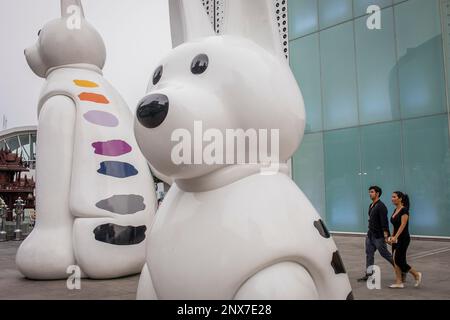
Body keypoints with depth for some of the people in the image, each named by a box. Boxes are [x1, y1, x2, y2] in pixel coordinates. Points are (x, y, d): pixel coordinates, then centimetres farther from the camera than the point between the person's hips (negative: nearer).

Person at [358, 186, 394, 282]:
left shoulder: (381, 206, -17)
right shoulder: (371, 206, 12)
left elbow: (384, 223, -22)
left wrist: (386, 236, -25)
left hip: (378, 236, -9)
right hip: (370, 235, 9)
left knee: (385, 254, 2)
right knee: (369, 254, 7)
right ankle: (368, 275, 11)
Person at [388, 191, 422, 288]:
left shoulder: (404, 210, -16)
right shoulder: (395, 210, 11)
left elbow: (403, 225, -25)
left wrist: (395, 237, -33)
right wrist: (392, 237, 20)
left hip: (403, 239, -9)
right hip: (396, 239, 9)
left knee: (399, 260, -6)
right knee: (395, 261, 6)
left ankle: (417, 274, 14)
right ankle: (399, 283, 11)